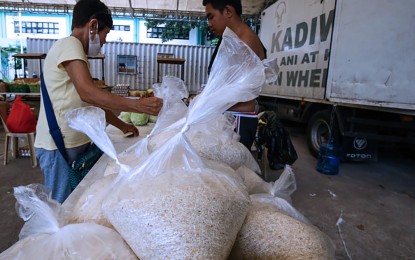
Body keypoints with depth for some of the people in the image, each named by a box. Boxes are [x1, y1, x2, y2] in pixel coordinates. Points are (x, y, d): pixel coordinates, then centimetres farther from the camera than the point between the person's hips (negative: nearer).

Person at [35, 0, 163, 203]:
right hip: (60, 146, -9)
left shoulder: (75, 49, 17)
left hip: (75, 142, 9)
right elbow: (87, 93, -29)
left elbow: (92, 102, 20)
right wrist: (138, 105, -32)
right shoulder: (69, 44, -13)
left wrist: (121, 125, 17)